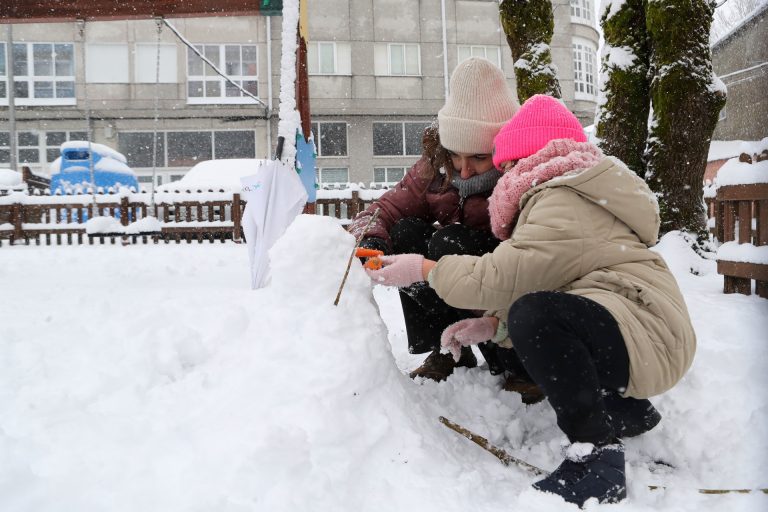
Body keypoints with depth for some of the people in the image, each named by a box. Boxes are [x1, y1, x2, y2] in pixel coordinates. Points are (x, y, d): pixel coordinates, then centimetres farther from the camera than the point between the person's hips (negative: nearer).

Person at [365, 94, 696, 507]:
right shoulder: (559, 196, 21)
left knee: (535, 317, -34)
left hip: (649, 335, -11)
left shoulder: (563, 201, -13)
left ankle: (596, 451, -19)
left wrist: (424, 269, -9)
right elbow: (524, 283, 14)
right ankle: (625, 409, 23)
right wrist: (492, 325, -1)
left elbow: (503, 277, -21)